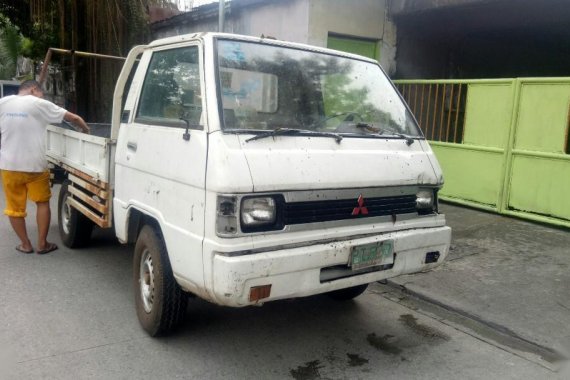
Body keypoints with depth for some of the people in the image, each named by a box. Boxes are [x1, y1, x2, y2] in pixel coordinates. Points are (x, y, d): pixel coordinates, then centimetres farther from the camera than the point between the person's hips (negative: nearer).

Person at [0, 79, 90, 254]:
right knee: (42, 203, 15)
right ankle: (42, 244, 16)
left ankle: (25, 244, 21)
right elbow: (74, 118, -3)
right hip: (35, 165, -2)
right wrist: (86, 130, 15)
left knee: (15, 207, 13)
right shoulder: (40, 104, -5)